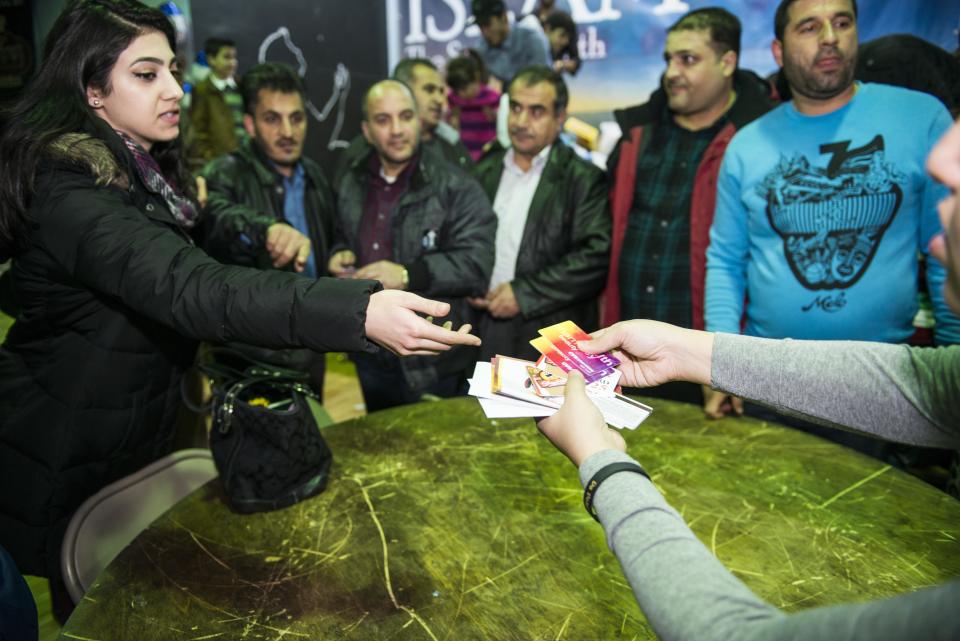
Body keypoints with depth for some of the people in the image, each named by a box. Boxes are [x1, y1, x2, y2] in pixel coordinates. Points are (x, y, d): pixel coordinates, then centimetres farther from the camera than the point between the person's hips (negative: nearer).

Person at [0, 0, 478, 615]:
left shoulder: (141, 172, 3)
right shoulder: (67, 191, -29)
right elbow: (188, 287, -46)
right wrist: (360, 312, -56)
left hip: (135, 443, 8)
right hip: (67, 469, -8)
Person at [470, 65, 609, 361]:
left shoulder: (584, 179, -5)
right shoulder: (485, 172, 12)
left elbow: (596, 255, -14)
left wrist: (524, 293, -15)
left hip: (551, 344, -4)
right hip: (486, 332, 5)